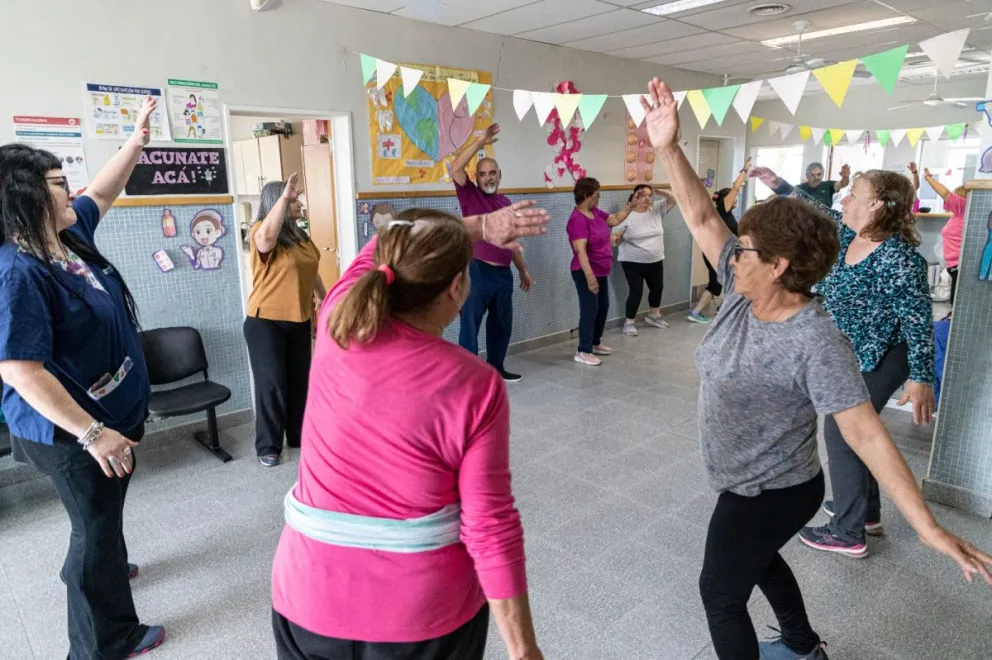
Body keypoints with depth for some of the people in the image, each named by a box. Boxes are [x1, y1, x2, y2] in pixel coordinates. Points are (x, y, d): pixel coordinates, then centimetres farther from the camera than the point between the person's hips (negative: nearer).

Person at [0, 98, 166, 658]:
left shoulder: (69, 236, 0)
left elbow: (103, 191, 19)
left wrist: (138, 138, 19)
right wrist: (92, 432, -30)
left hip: (109, 411, 9)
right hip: (71, 431, -9)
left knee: (102, 513, 30)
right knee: (97, 525, 7)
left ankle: (94, 570, 56)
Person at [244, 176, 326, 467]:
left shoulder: (301, 235, 9)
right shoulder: (261, 233, -13)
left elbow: (311, 272, 19)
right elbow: (267, 237, -39)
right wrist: (284, 196, -38)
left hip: (299, 320, 7)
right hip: (265, 322, -7)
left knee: (300, 379, 13)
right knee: (271, 383, -2)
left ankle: (298, 434, 29)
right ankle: (267, 446, 11)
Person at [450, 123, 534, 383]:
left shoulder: (505, 202, 15)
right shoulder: (470, 195, 0)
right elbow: (456, 168, -18)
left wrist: (523, 270, 23)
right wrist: (480, 142, -20)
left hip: (503, 273, 6)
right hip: (477, 272, -6)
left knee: (501, 325, 15)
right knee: (470, 325, -4)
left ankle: (496, 368, 30)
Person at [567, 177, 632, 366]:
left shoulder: (595, 212, 6)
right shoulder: (578, 219, -23)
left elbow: (616, 219, 20)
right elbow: (580, 251, -29)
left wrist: (631, 205, 9)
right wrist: (589, 276, -32)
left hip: (601, 271, 10)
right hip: (587, 273, -10)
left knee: (603, 307, 18)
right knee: (590, 310, -4)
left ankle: (595, 343, 33)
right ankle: (583, 352, 5)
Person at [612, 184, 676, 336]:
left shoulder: (657, 209, 1)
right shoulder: (627, 215, -12)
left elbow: (673, 200, 1)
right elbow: (616, 237, -11)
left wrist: (660, 192, -16)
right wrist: (614, 238, -35)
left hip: (655, 261, 6)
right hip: (633, 262, -6)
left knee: (657, 288, 19)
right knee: (636, 291, -6)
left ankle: (654, 316, 41)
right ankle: (629, 323, 9)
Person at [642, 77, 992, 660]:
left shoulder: (815, 343, -31)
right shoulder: (745, 294, -10)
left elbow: (865, 433, -31)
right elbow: (702, 217, -10)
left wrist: (929, 527, -32)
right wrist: (668, 149, -18)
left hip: (772, 494, -8)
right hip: (747, 483, 9)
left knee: (721, 591, 10)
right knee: (758, 558, 31)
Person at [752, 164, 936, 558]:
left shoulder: (897, 257, -26)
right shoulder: (847, 233, -2)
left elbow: (919, 320, -24)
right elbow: (816, 212, 15)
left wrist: (921, 377, -25)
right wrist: (778, 184, 9)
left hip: (876, 362, -9)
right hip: (847, 356, 9)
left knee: (841, 435, -1)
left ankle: (848, 534, 13)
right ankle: (866, 512, 39)